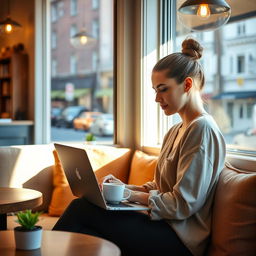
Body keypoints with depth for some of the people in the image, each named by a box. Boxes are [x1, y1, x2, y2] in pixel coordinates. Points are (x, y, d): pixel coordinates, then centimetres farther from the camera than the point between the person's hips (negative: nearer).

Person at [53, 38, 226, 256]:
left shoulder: (203, 129, -13)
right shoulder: (175, 132, 17)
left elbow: (183, 204, -18)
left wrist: (133, 195, -11)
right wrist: (125, 187, 3)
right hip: (164, 225, 8)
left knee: (81, 209, -18)